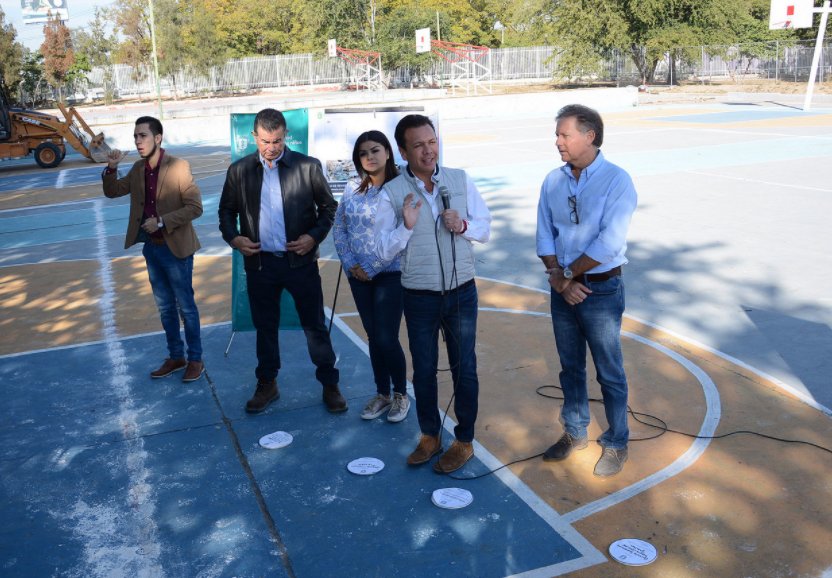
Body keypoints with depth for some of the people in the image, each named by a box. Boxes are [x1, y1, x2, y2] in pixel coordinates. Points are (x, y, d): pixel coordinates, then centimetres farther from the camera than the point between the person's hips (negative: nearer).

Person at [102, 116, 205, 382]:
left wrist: (161, 221, -22)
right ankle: (176, 357, 30)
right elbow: (113, 192, 14)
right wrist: (112, 167, -4)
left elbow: (195, 207, -18)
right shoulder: (138, 168, 5)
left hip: (175, 248, -7)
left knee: (185, 306, 5)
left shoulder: (178, 167, -15)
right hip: (151, 248, 7)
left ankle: (195, 359, 18)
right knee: (165, 307, 16)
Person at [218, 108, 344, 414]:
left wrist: (314, 236, -9)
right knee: (265, 326, 14)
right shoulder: (239, 171, 4)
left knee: (315, 326, 4)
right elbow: (226, 210, 15)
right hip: (259, 263, 2)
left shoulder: (308, 166, -2)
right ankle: (267, 384, 30)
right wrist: (233, 238, -3)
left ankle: (330, 385, 19)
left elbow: (329, 207, 5)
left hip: (301, 261, -2)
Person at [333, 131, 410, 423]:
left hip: (390, 273, -5)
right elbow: (339, 226, 9)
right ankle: (382, 394, 28)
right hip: (359, 275, 5)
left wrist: (372, 268, -13)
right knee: (373, 337, 12)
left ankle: (400, 395, 19)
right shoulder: (353, 188, 6)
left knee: (387, 339, -4)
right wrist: (350, 264, -1)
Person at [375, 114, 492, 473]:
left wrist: (463, 225, -16)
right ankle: (430, 436, 33)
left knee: (464, 368, 8)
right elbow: (384, 250, -5)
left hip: (461, 292, 1)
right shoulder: (392, 194, -6)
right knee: (424, 370, 12)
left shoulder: (461, 180, -1)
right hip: (420, 298, 0)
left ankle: (464, 441, 26)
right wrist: (406, 226, -22)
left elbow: (485, 229, 5)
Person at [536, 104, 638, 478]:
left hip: (601, 289, -5)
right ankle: (574, 433, 34)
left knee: (609, 373, 6)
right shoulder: (553, 181, 5)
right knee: (570, 367, 17)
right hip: (563, 288, 5)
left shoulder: (617, 181, -12)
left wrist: (567, 274, -13)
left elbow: (609, 243, -19)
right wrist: (558, 278, -10)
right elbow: (545, 236, 4)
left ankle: (616, 444, 24)